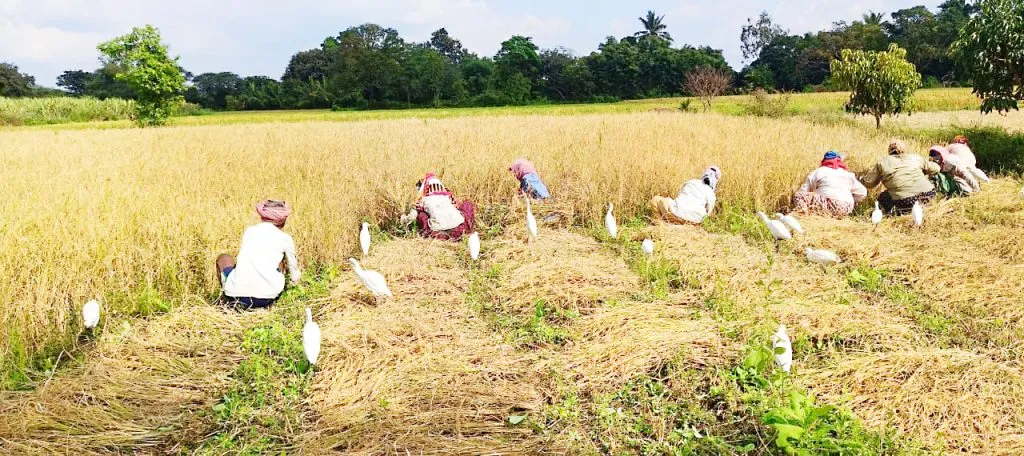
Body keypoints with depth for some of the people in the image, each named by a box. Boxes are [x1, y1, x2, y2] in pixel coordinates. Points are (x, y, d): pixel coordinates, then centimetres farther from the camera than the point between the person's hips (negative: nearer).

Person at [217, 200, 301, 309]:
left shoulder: (249, 231, 16)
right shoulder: (285, 238, 9)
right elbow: (295, 279, 22)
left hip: (237, 295, 1)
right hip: (266, 300, -1)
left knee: (223, 258, 31)